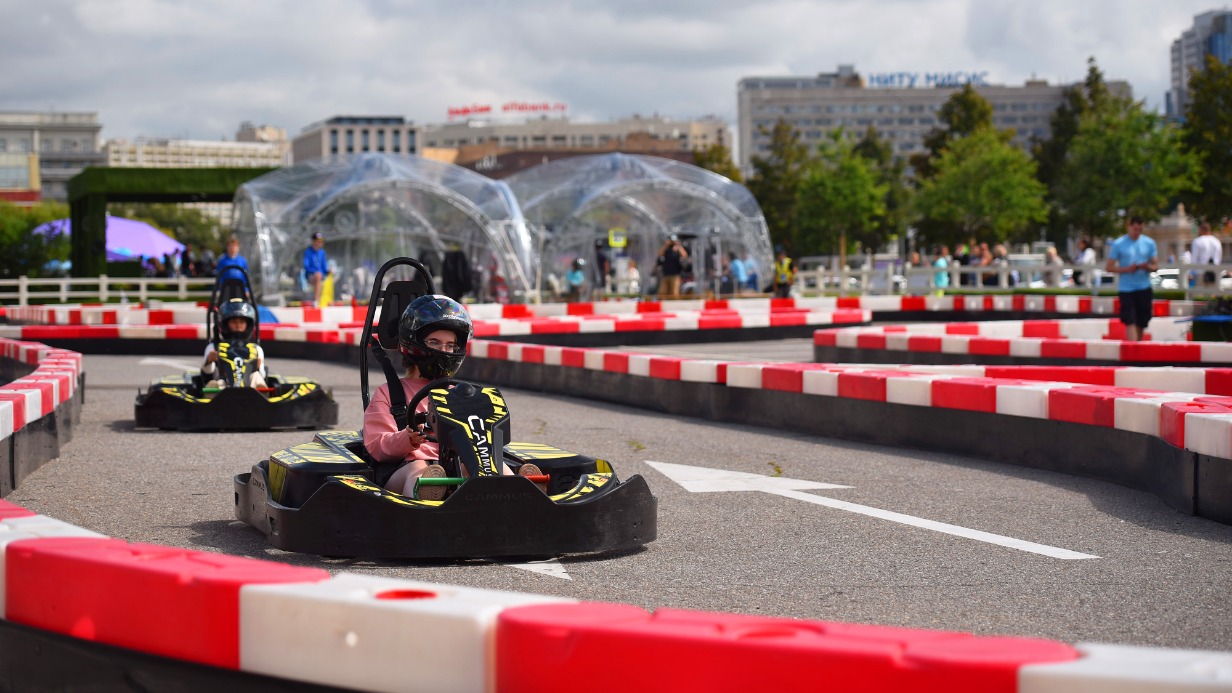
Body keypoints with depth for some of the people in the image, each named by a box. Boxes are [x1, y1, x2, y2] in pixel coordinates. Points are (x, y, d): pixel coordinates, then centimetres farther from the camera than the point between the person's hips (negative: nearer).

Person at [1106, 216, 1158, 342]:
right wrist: (1127, 269, -17)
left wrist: (1148, 267, -14)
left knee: (1142, 322, 9)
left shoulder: (1149, 243, 6)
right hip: (1126, 289, -3)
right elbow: (1109, 267, -2)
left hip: (1144, 288, 3)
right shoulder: (1118, 244, -3)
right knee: (1130, 321, -11)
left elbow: (1156, 265, 9)